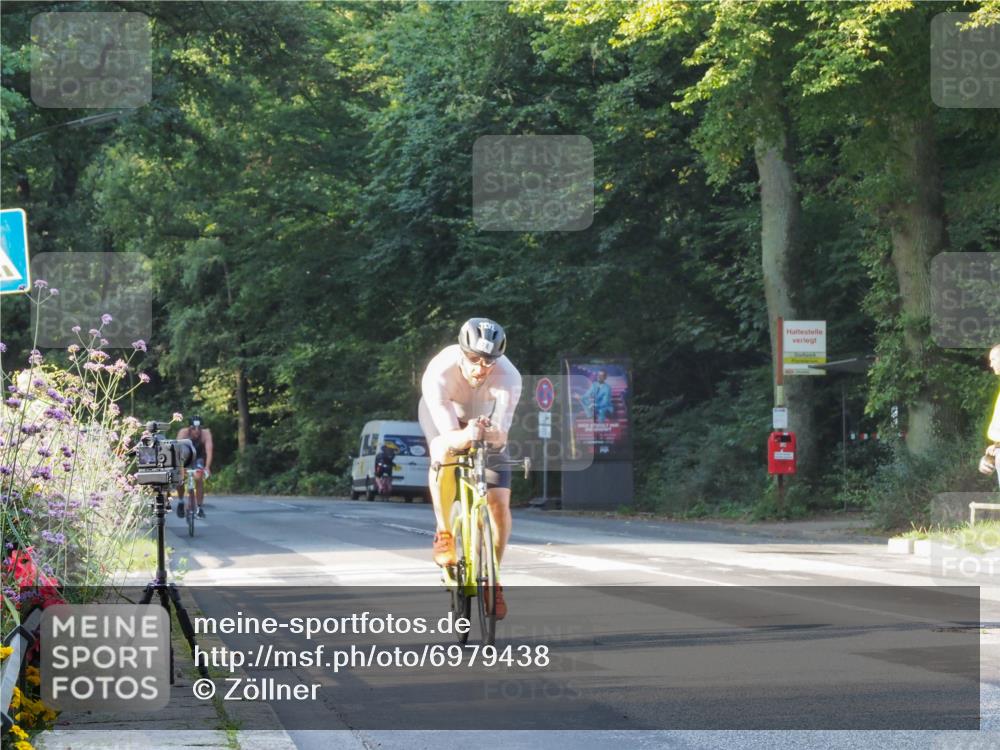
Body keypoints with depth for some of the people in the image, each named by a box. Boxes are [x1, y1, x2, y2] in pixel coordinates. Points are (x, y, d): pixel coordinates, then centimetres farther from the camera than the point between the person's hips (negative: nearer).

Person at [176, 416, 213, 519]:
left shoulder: (205, 434, -30)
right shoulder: (183, 433, -31)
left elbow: (209, 450, -39)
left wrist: (207, 467, -53)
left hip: (198, 458, 0)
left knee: (198, 478, -21)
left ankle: (199, 507, -10)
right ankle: (181, 502, 8)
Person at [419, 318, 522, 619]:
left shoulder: (508, 377, -36)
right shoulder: (439, 372, -39)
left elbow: (502, 435, -41)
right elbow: (449, 436, -43)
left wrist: (491, 433, -64)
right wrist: (466, 435, -65)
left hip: (487, 421, 1)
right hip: (445, 417, -1)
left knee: (499, 503, -10)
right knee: (444, 454, -36)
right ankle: (443, 534, -17)